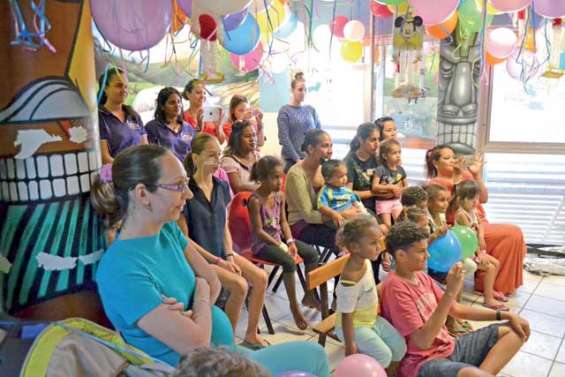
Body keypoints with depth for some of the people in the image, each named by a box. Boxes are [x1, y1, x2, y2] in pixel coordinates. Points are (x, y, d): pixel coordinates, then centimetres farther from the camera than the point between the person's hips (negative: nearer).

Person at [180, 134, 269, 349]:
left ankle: (251, 335, 8)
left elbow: (225, 227, 11)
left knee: (260, 277, -10)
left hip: (222, 252, 7)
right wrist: (218, 261, -15)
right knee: (240, 285, -23)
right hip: (199, 257, -6)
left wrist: (230, 256, -5)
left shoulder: (222, 187, 6)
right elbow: (185, 239, -14)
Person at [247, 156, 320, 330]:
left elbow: (283, 222, 7)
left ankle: (308, 295, 12)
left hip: (278, 237, 8)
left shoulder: (280, 195, 1)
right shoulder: (255, 200, -20)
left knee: (312, 253, -4)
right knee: (289, 262, -29)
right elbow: (259, 231, -19)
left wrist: (290, 242, -8)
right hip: (262, 243, -8)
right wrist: (281, 246, -19)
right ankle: (294, 306, -11)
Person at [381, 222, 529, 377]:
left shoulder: (422, 277, 8)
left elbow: (457, 309, 16)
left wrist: (506, 315, 9)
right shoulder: (395, 287, -19)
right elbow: (422, 341, -24)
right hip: (423, 362, -10)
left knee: (513, 330, 7)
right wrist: (450, 293, -26)